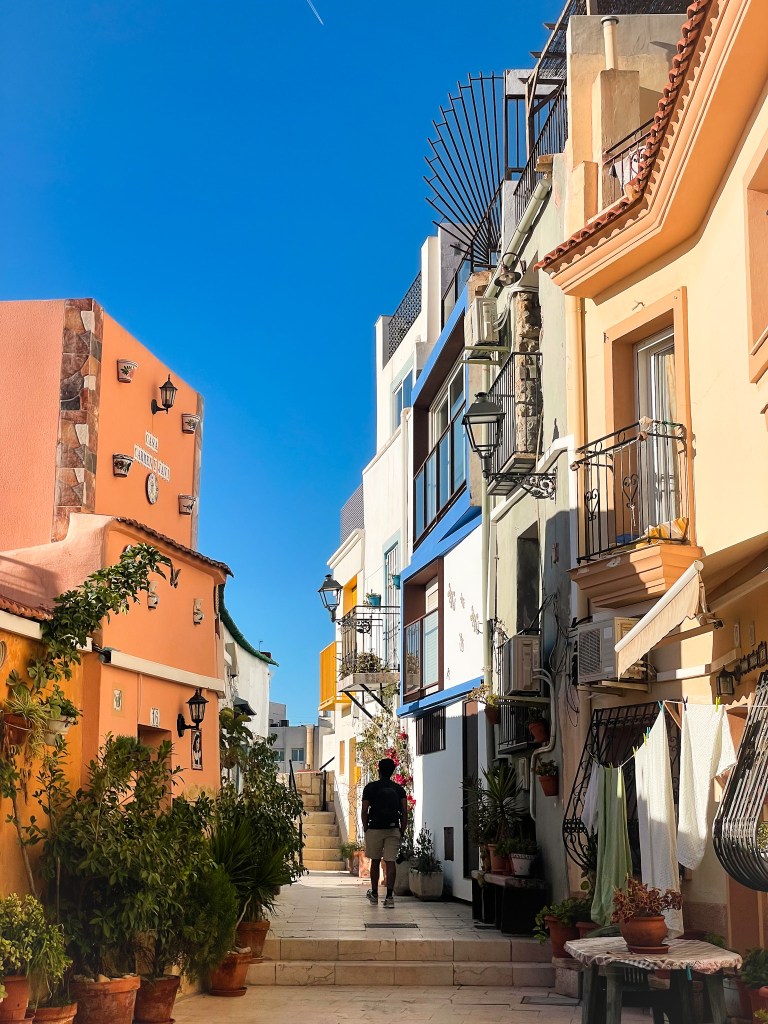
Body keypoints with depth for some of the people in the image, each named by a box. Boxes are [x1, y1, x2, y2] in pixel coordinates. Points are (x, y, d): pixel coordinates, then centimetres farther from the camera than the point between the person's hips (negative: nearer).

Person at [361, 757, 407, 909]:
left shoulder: (370, 788, -1)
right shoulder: (399, 789, 5)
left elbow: (364, 811, -4)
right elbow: (405, 813, 0)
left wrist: (365, 830, 6)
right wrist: (402, 832, 7)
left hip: (375, 828, -1)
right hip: (393, 829, 1)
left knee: (375, 862, 13)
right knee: (390, 862, -1)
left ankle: (374, 895, 24)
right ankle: (389, 896, -9)